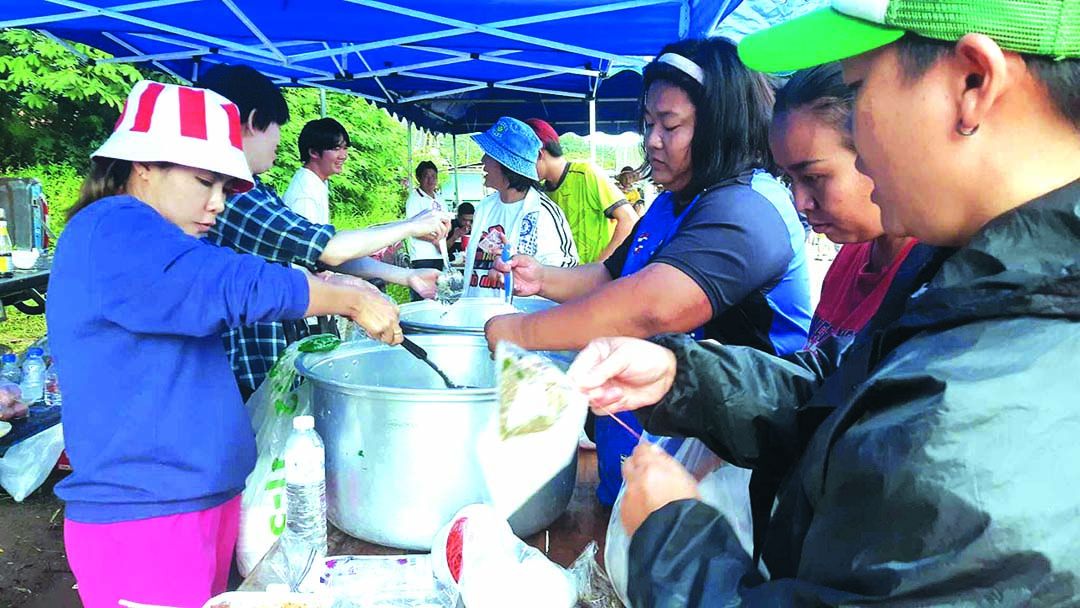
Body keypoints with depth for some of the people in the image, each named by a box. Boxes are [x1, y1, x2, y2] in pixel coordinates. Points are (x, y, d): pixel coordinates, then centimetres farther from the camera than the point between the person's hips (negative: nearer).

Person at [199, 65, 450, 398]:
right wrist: (411, 226, -7)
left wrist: (405, 276, 9)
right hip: (249, 379, -9)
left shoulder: (257, 193, 11)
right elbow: (332, 249, -20)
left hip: (281, 361, 9)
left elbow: (322, 253, 13)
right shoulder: (225, 194, -20)